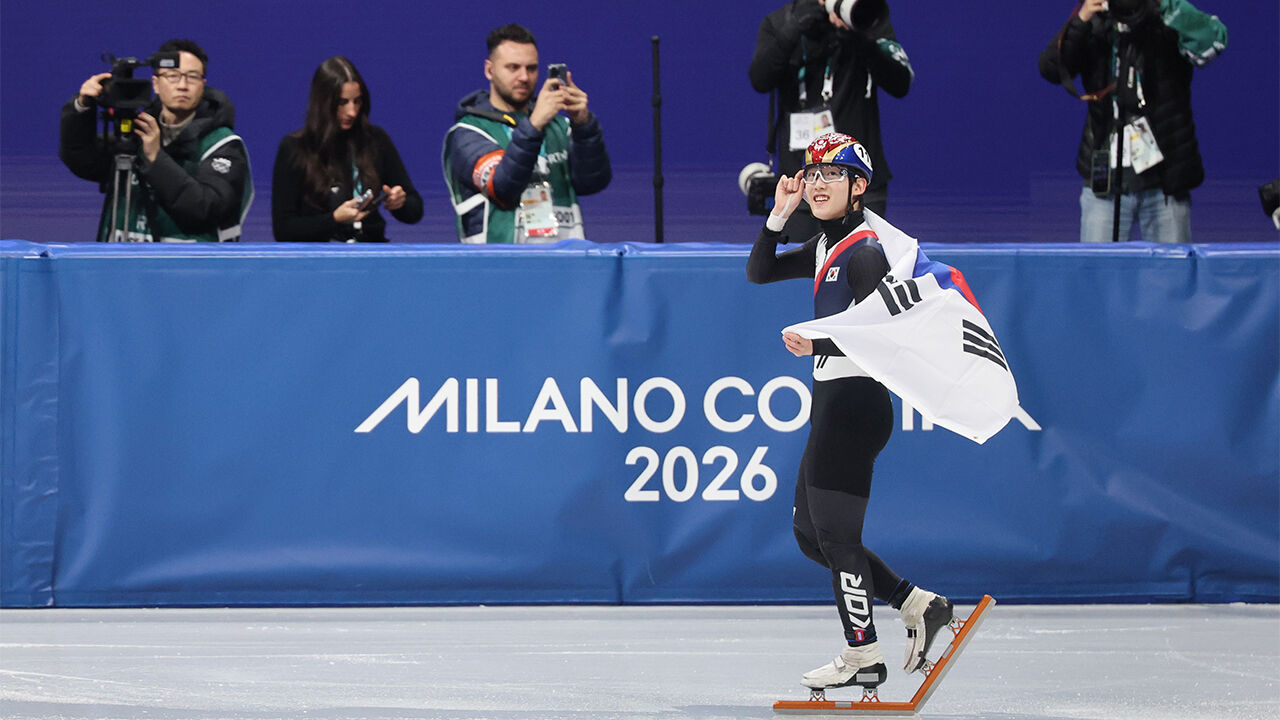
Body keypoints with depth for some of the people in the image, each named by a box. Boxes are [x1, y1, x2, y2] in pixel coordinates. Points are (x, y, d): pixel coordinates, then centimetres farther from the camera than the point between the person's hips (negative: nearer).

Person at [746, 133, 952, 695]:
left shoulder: (864, 251, -14)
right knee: (810, 535, 12)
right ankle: (918, 606, 16)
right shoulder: (825, 246, 14)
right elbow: (759, 272, 18)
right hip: (832, 401, 10)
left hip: (855, 401, -10)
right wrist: (780, 214, 6)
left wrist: (817, 345, -29)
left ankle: (863, 658, 4)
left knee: (835, 532, -5)